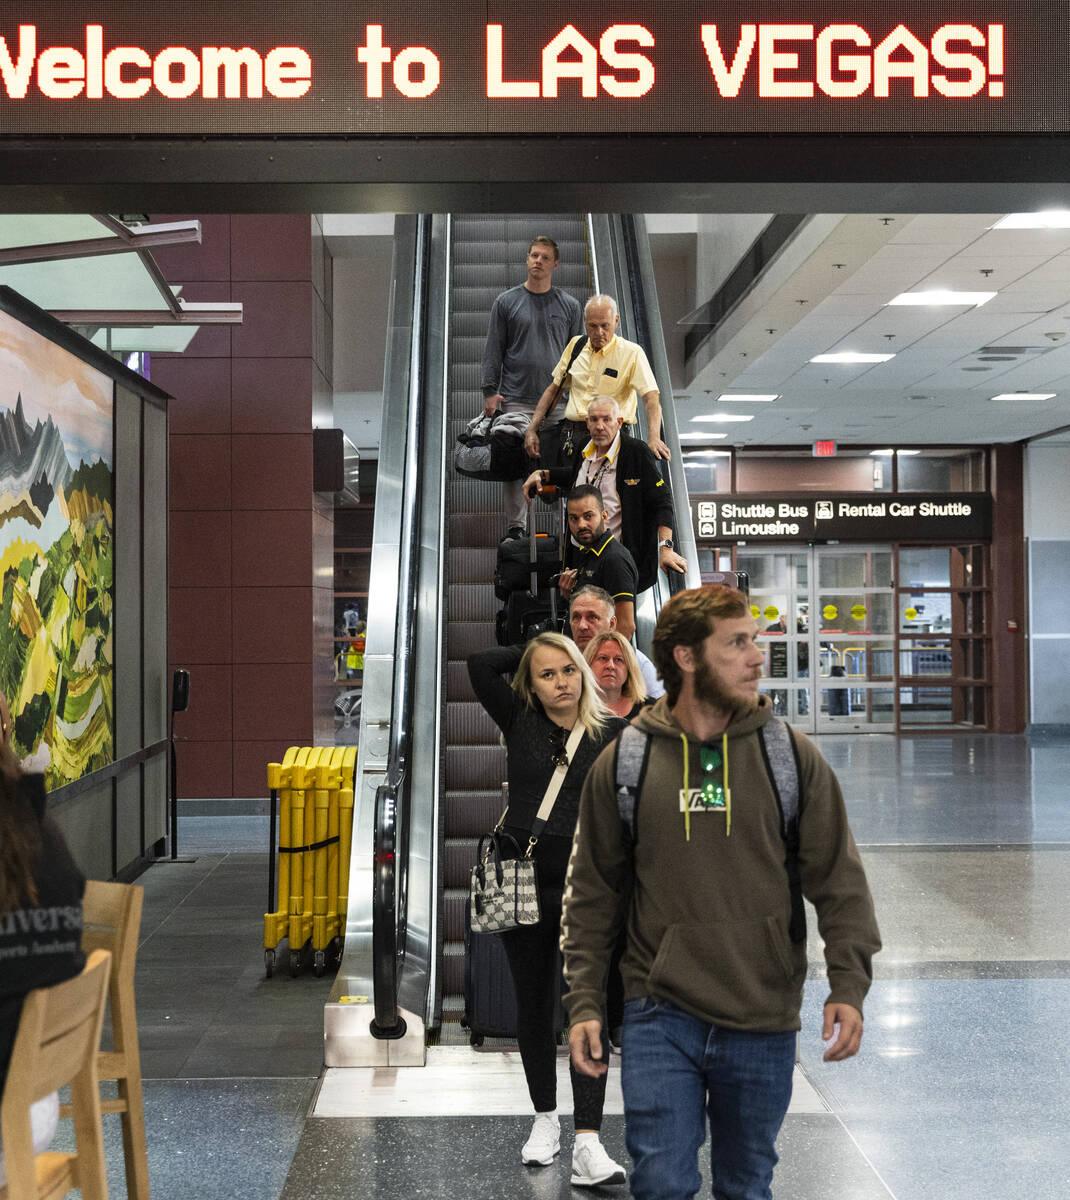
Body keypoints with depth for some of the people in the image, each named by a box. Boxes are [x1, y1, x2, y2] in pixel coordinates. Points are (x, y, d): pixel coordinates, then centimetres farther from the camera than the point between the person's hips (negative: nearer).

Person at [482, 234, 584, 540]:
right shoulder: (506, 302, 4)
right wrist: (490, 392, -6)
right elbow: (493, 351, 2)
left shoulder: (569, 306, 8)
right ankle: (516, 525, 8)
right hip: (516, 400, -1)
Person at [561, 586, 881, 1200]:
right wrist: (584, 1001, 0)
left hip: (764, 1027, 1)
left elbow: (840, 880, 1)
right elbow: (593, 895, 5)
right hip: (660, 1019, -1)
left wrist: (849, 987, -8)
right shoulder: (623, 762, 0)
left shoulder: (793, 756, 0)